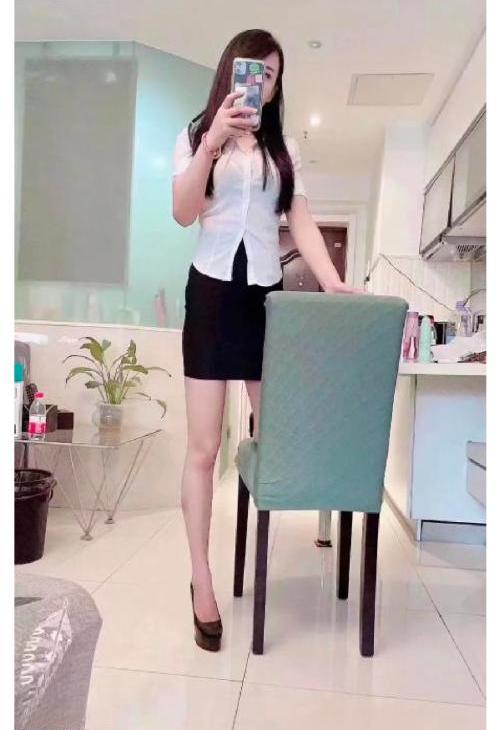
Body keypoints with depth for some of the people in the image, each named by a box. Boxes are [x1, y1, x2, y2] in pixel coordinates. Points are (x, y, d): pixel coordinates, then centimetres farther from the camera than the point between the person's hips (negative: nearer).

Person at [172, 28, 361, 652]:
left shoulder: (285, 148, 15)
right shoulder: (195, 135, 8)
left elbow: (301, 223, 8)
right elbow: (183, 214, -7)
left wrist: (333, 283, -7)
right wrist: (212, 143, -21)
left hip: (266, 294, 3)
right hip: (211, 290, -2)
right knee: (203, 447, -2)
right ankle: (202, 583, 9)